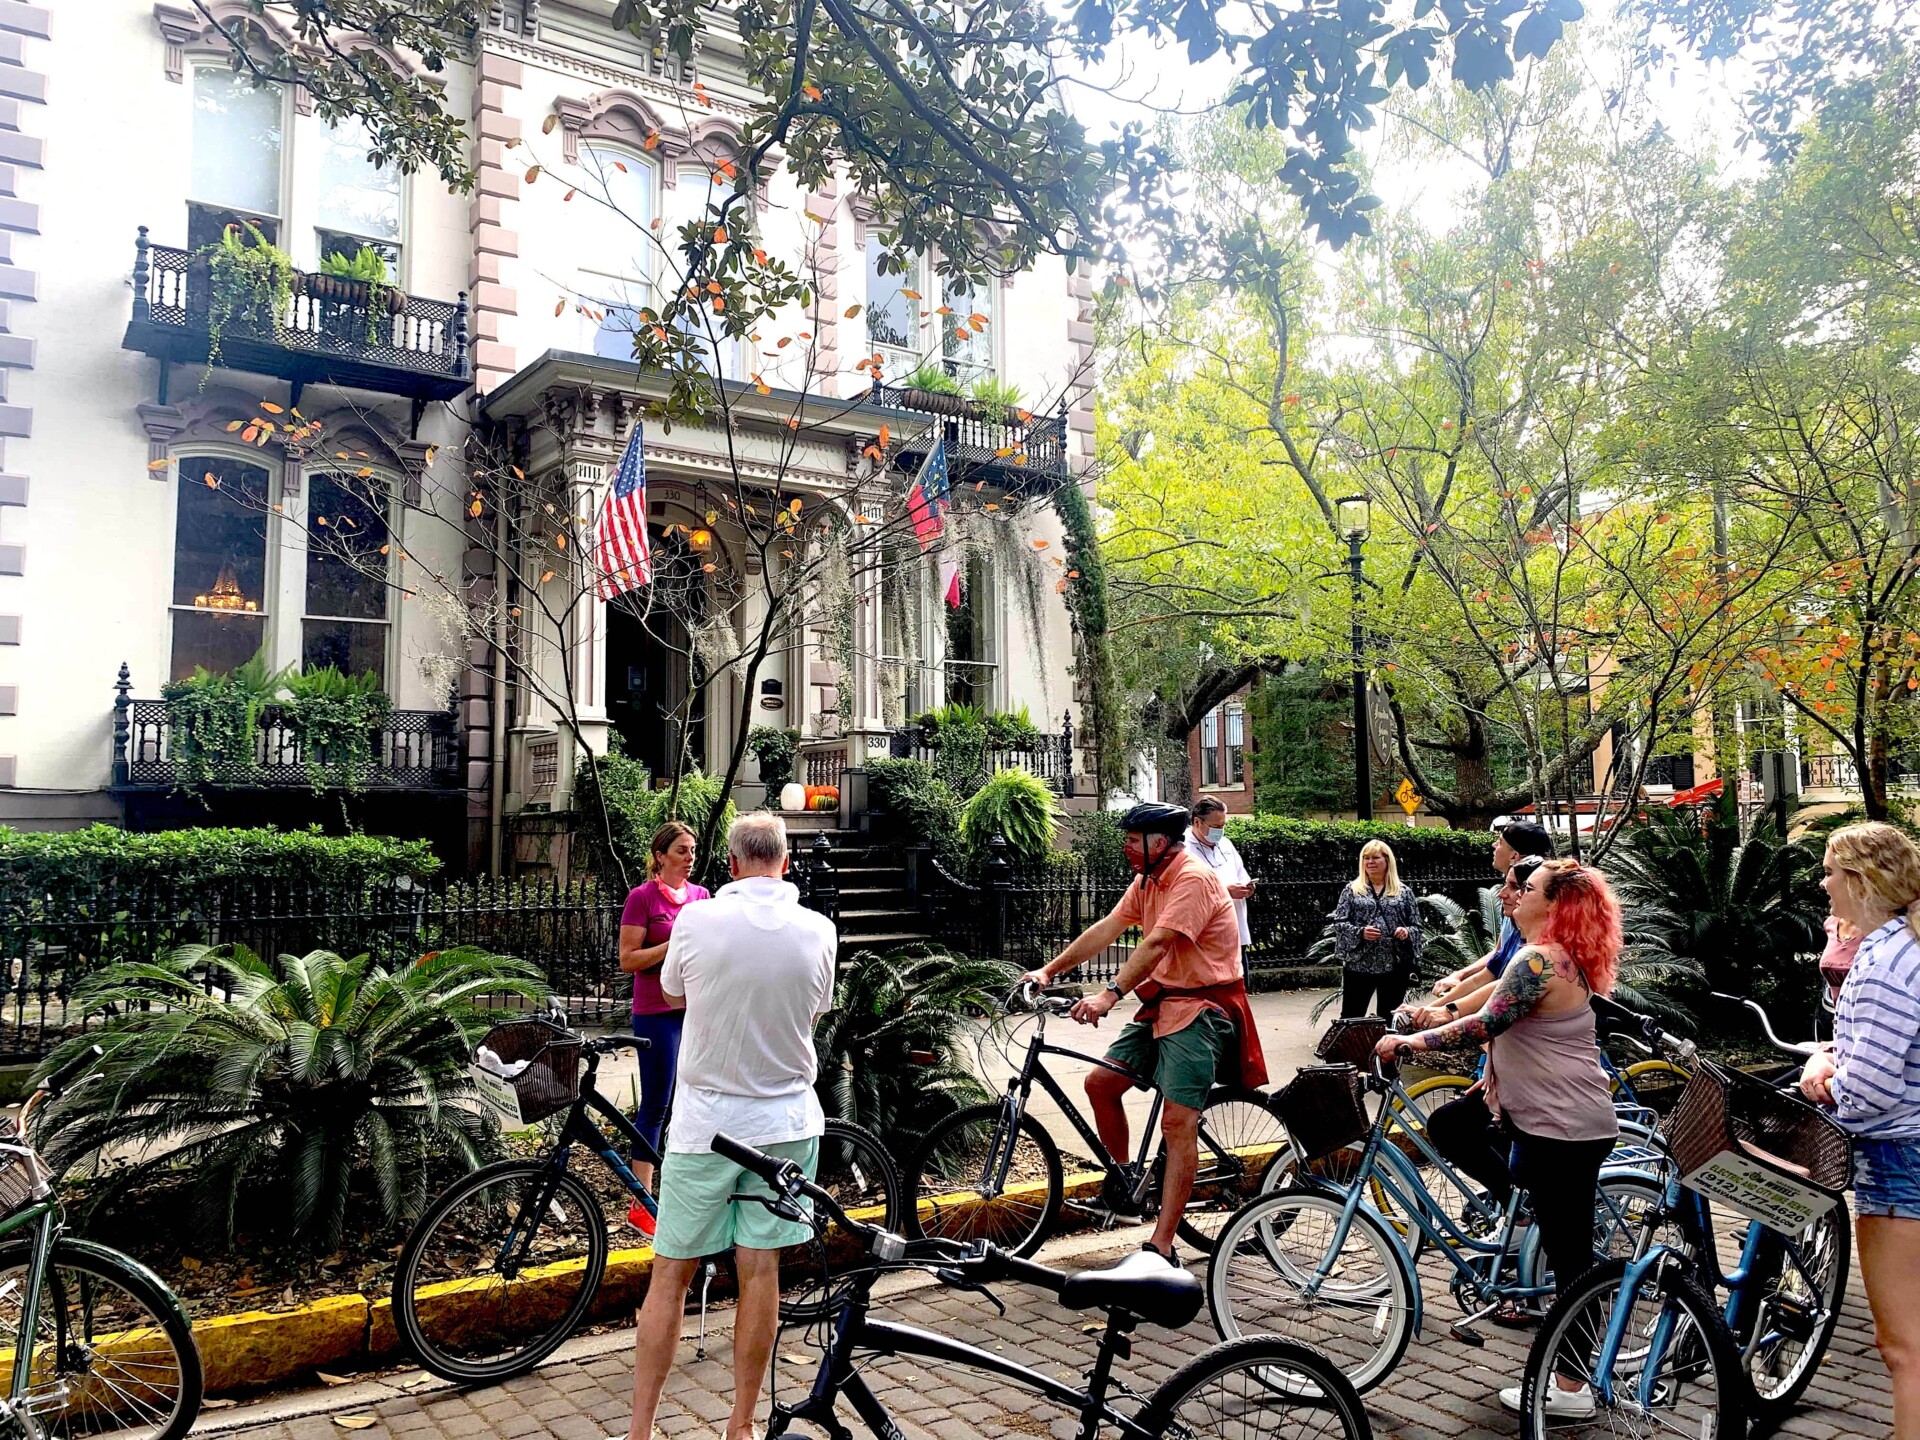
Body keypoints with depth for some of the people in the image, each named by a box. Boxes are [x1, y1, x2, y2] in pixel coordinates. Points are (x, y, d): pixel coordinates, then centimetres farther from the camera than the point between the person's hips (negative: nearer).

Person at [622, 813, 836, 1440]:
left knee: (671, 1275, 9)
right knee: (760, 1271, 10)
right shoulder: (817, 930, -7)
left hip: (704, 1120, -1)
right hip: (785, 1120, 2)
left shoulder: (697, 920, -12)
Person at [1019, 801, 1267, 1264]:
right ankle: (1122, 1172, 23)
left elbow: (1156, 944, -28)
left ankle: (1161, 1248, -12)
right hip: (1161, 1006, 9)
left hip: (1199, 1010, -9)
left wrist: (1110, 994, -37)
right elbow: (1107, 929, 9)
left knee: (1178, 1123, -13)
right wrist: (1050, 970, 3)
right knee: (1100, 1081, 1)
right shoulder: (1146, 882, 12)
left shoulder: (1193, 879, -17)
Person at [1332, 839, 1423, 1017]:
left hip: (1395, 966, 1)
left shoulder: (1404, 892, 9)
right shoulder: (1351, 890, 6)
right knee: (1350, 1018, 0)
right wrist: (1360, 932, -17)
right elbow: (1339, 923, 1)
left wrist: (1407, 932, -12)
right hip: (1358, 965, -1)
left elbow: (1416, 926, 9)